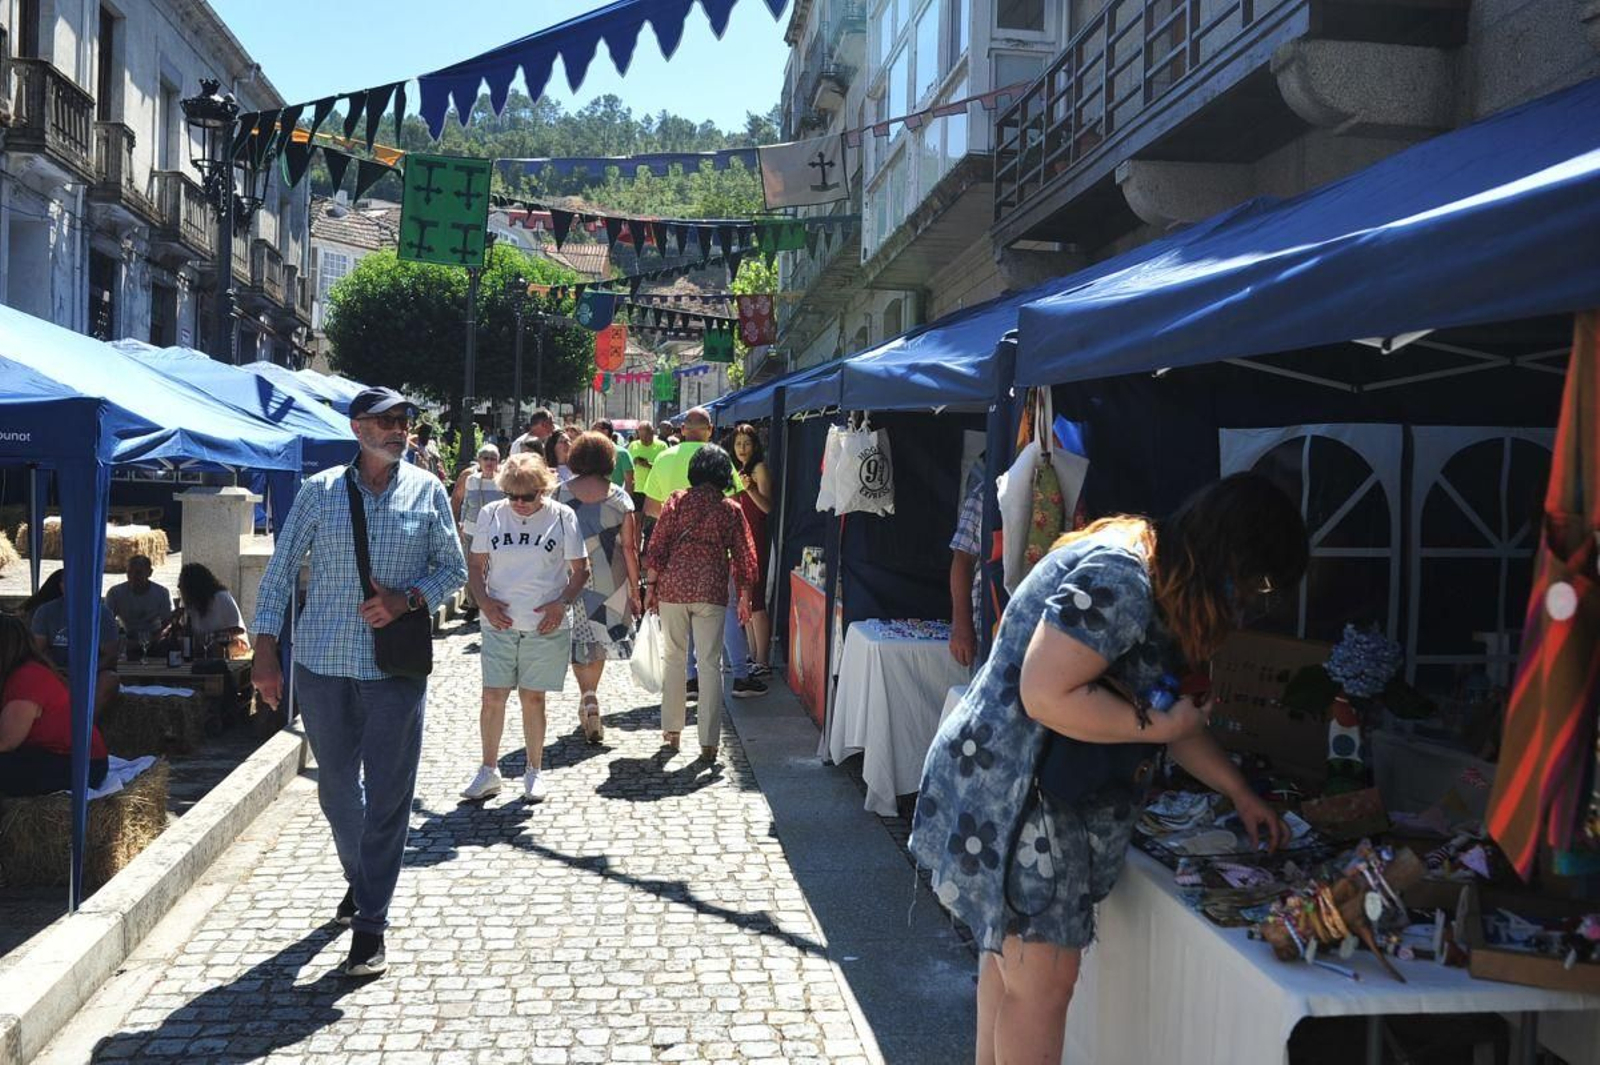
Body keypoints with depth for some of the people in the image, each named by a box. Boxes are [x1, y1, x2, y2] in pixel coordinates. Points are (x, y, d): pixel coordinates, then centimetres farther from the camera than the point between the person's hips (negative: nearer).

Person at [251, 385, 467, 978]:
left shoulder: (428, 492, 3)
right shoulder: (320, 490, 2)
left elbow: (454, 569, 7)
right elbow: (280, 570, 4)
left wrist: (407, 599, -12)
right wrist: (265, 651, -2)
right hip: (322, 661, 1)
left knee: (388, 797, -1)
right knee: (336, 787, 15)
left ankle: (371, 926, 7)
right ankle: (360, 881, 40)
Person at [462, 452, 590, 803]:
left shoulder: (562, 517, -3)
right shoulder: (491, 514, 2)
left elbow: (581, 570, 2)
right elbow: (475, 565, 9)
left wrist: (562, 603, -12)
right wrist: (484, 601, -7)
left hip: (545, 627, -2)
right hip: (499, 625, 2)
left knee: (533, 698, 6)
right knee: (492, 696, 2)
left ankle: (534, 773, 20)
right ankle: (489, 771, 16)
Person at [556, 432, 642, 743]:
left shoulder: (560, 494, -3)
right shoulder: (620, 497, -4)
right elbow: (629, 548, -3)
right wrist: (635, 589, 4)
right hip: (608, 579, 0)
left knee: (577, 638, 11)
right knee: (601, 636, 17)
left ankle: (588, 698, -3)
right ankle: (590, 698, 21)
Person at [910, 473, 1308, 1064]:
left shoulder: (1157, 584, 10)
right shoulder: (1117, 580, -23)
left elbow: (1172, 713, 18)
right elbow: (1045, 695, -29)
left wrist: (1240, 794, 19)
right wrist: (1160, 725, -18)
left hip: (1034, 797, 10)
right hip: (1006, 798, -10)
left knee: (1010, 959, 20)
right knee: (1042, 984, -4)